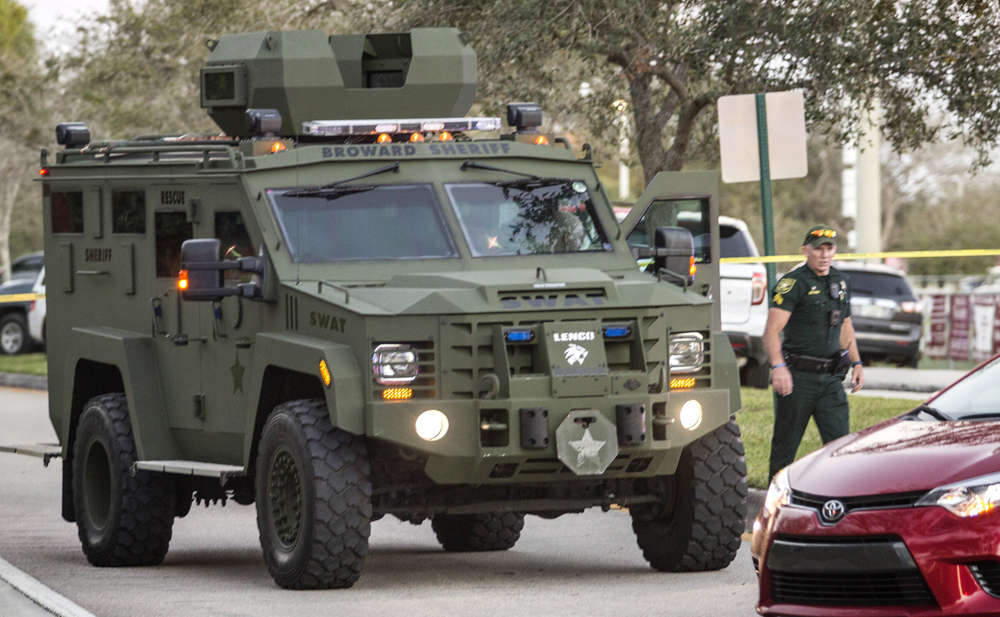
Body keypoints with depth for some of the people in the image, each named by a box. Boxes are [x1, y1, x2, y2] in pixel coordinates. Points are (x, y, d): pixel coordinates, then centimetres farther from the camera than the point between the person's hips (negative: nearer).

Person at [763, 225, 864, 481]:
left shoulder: (841, 282, 14)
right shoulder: (793, 283, -8)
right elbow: (772, 330, -16)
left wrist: (856, 363, 18)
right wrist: (778, 367, -29)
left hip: (830, 377, 5)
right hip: (798, 376, -5)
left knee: (839, 440, -3)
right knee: (785, 444, 2)